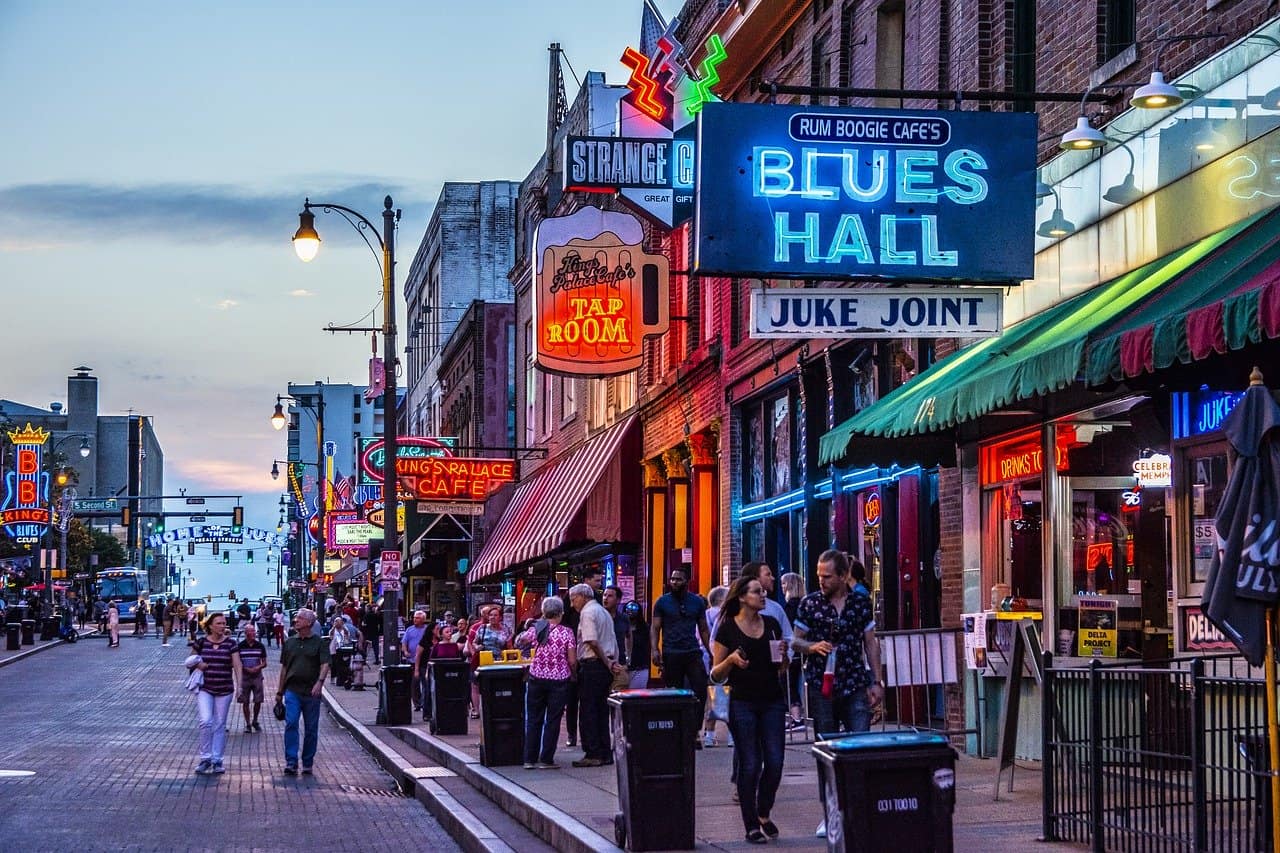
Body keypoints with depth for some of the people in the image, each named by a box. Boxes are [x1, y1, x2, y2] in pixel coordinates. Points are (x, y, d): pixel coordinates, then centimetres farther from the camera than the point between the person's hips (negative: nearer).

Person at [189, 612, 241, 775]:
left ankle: (217, 760, 15)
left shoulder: (230, 643, 0)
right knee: (206, 721, -15)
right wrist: (197, 665, -8)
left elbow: (237, 665, -3)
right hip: (204, 689, -1)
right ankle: (205, 758, -3)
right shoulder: (201, 642, 0)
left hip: (224, 690, 1)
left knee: (220, 725, 7)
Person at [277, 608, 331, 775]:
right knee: (291, 724, -14)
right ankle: (291, 762, -16)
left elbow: (325, 665, -7)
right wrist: (280, 691, 19)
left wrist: (319, 682, -24)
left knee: (311, 729, 4)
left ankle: (307, 763, 15)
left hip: (311, 692, -2)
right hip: (292, 691, 2)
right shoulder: (289, 643, 14)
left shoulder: (319, 643, 4)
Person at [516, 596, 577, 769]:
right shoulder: (566, 633, -7)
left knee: (533, 720, 10)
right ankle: (546, 759, 3)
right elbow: (572, 661, -8)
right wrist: (573, 675, 10)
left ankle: (530, 759, 10)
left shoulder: (536, 629, -1)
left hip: (536, 678, 2)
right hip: (559, 680, -2)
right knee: (553, 720, 4)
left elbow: (518, 642, 14)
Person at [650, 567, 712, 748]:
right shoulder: (662, 602, 5)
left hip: (693, 653, 1)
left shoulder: (697, 602, 10)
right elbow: (655, 628, 2)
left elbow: (703, 629, 13)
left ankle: (693, 732, -2)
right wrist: (655, 650, -12)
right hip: (671, 656, -1)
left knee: (701, 691, -10)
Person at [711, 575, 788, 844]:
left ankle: (764, 814, 23)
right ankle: (751, 826, 8)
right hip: (743, 703, -4)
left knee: (775, 762, 0)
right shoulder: (728, 628, -4)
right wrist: (731, 660, -20)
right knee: (750, 765, -2)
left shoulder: (772, 624, 9)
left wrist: (783, 654, -4)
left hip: (772, 701, 4)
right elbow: (716, 674, -1)